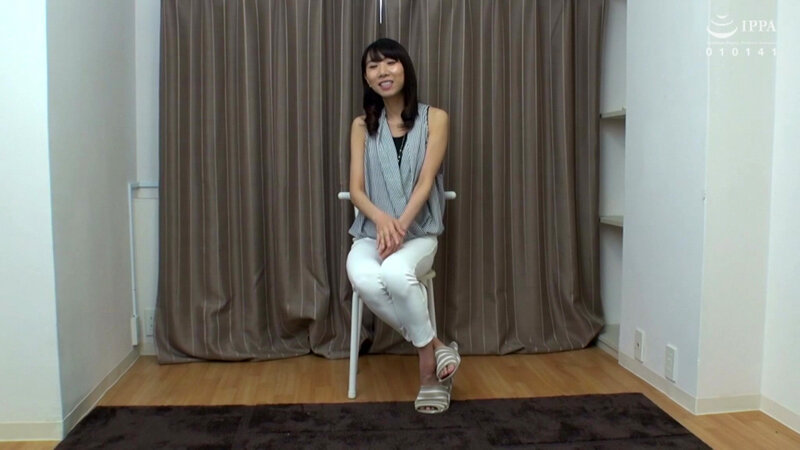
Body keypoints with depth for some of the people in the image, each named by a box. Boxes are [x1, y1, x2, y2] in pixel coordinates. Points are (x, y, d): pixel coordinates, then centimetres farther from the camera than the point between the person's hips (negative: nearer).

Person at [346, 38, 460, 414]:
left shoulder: (434, 118, 2)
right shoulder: (362, 125, 9)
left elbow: (425, 182, -7)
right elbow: (356, 189, 0)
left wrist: (401, 224, -23)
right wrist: (381, 218, -21)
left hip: (419, 233, -2)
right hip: (371, 232, 2)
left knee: (396, 274, -37)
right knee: (364, 280, -33)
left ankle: (428, 359, -13)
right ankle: (435, 347, -14)